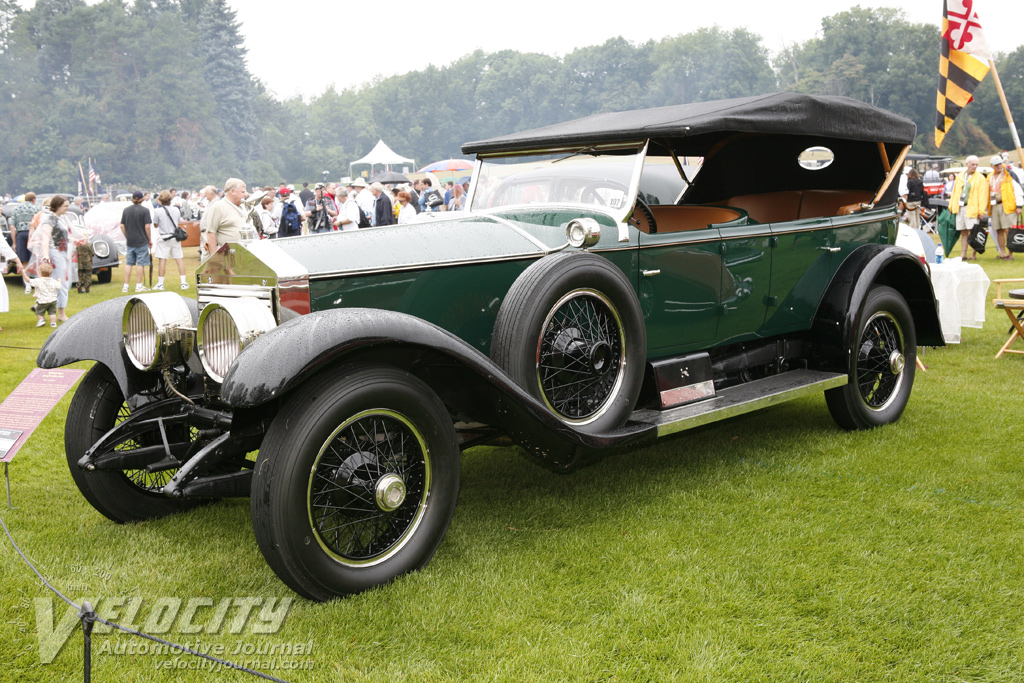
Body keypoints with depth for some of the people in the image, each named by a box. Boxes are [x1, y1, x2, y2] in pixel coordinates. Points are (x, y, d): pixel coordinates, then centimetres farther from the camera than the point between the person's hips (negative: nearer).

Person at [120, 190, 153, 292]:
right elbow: (147, 227, -13)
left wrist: (127, 237, 17)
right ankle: (138, 286, 5)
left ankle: (125, 286, 9)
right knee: (140, 264, 2)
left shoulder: (126, 210, 6)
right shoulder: (145, 210, -9)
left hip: (130, 242, 4)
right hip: (142, 241, -4)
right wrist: (149, 240, -3)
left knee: (128, 264, 9)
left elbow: (122, 226, 8)